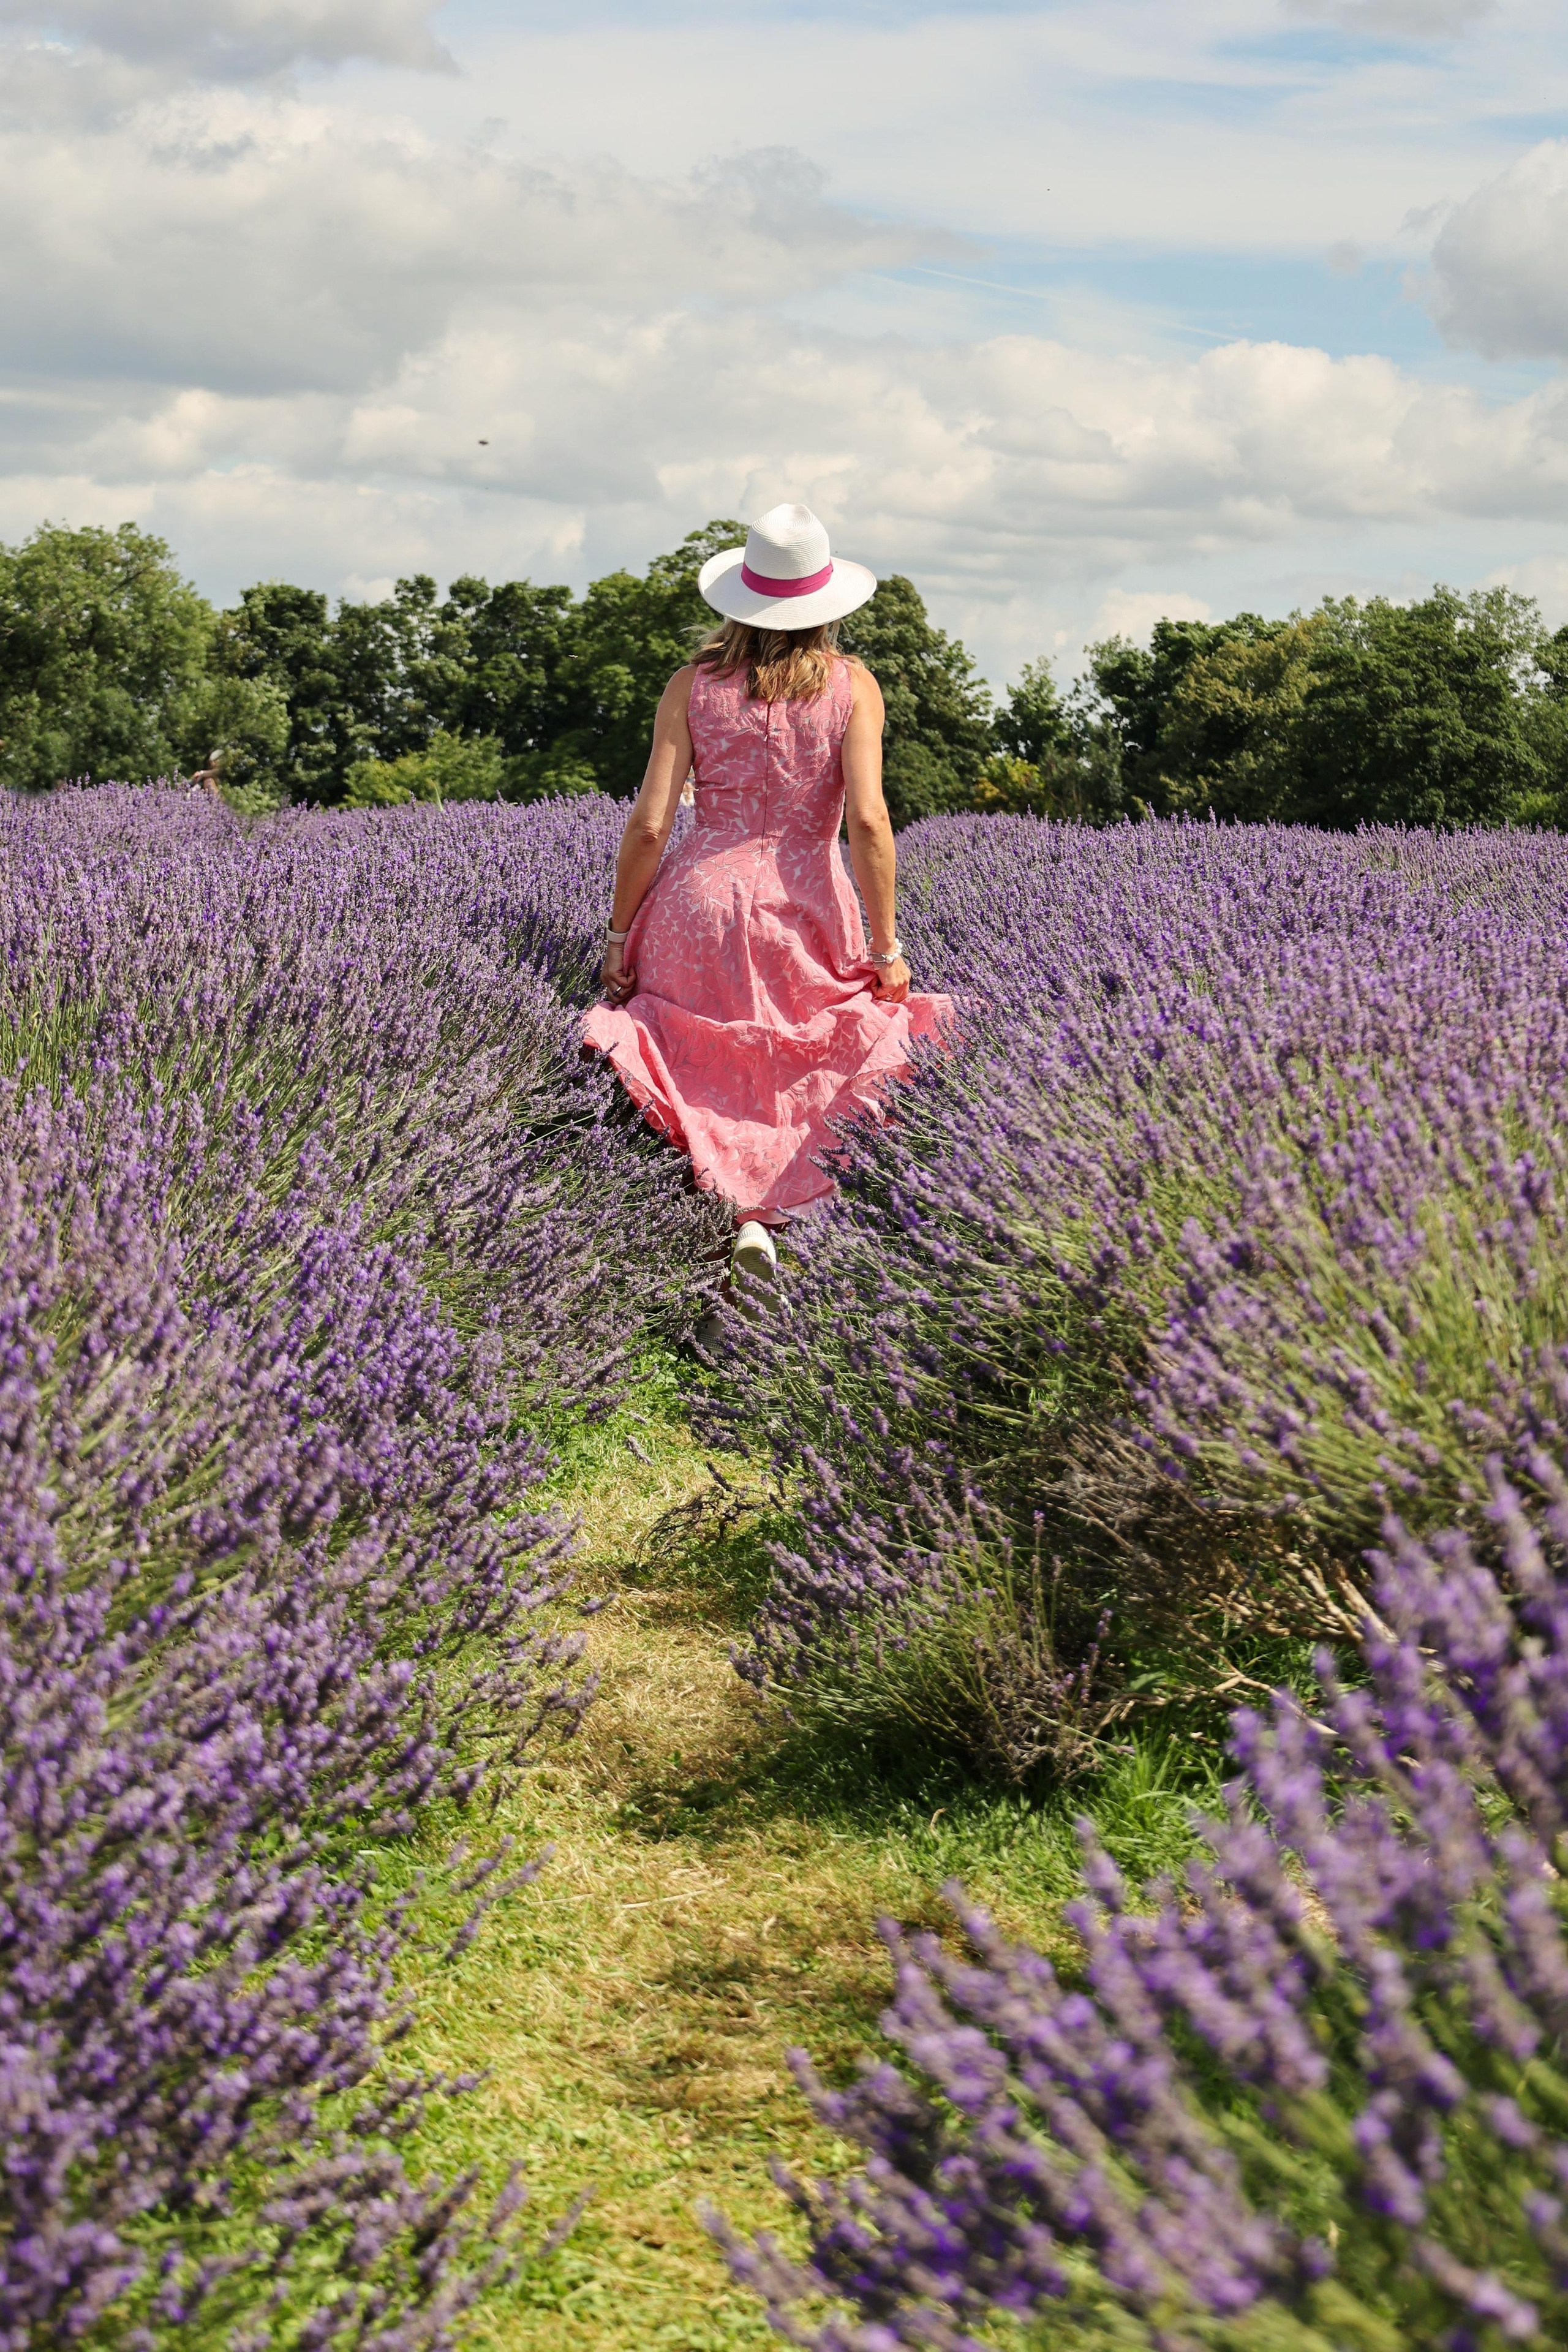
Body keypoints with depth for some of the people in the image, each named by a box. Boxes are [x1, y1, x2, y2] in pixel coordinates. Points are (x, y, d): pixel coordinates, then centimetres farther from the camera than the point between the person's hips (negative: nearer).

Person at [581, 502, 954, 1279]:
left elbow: (648, 826, -3)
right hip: (806, 916, 0)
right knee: (789, 1076, 18)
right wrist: (887, 946, -4)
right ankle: (761, 1212, -5)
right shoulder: (852, 686, -1)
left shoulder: (692, 686, 2)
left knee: (707, 1071, 14)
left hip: (699, 901, 0)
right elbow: (867, 820, -11)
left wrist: (619, 936, 6)